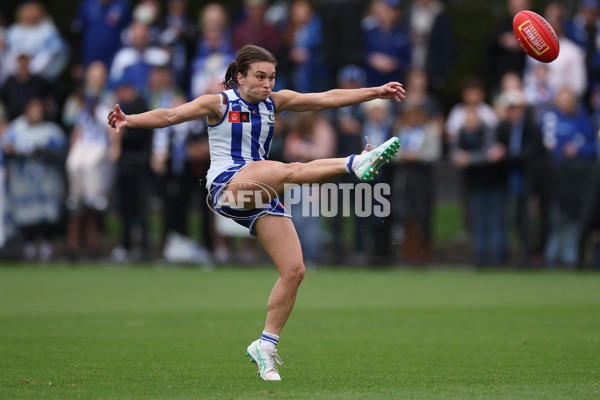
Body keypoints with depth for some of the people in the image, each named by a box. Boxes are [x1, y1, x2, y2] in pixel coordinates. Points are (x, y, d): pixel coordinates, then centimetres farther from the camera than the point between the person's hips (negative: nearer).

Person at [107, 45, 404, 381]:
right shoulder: (219, 103, 0)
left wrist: (376, 92, 2)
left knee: (294, 271, -6)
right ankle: (357, 164, -53)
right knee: (289, 170, -34)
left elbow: (327, 98, 9)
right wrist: (130, 121, -28)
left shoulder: (275, 102, 13)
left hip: (261, 195, 6)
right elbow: (169, 116, -11)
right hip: (226, 186, -6)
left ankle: (266, 345, 4)